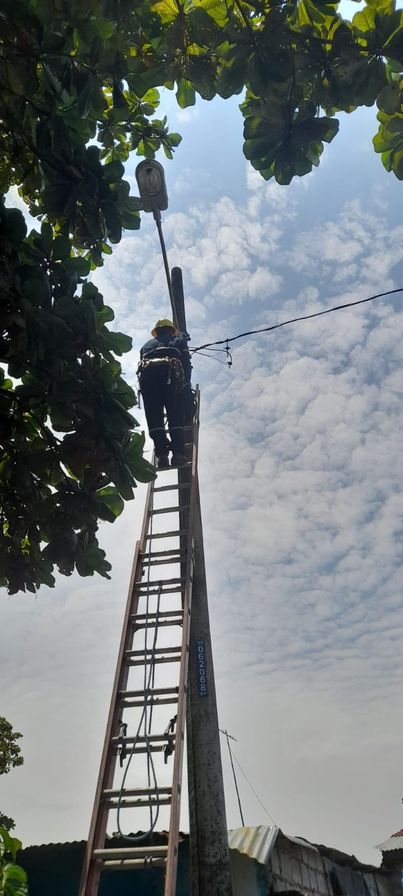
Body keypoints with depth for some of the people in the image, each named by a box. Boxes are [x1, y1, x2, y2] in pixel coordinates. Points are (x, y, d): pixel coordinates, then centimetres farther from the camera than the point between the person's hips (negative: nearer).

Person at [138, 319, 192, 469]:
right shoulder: (179, 340, 30)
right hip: (169, 371, -2)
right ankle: (178, 452, -20)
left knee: (154, 416, -5)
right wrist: (187, 383, 17)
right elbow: (186, 362, 17)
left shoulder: (147, 345, 38)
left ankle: (162, 452, -18)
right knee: (175, 415, -5)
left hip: (147, 373, 2)